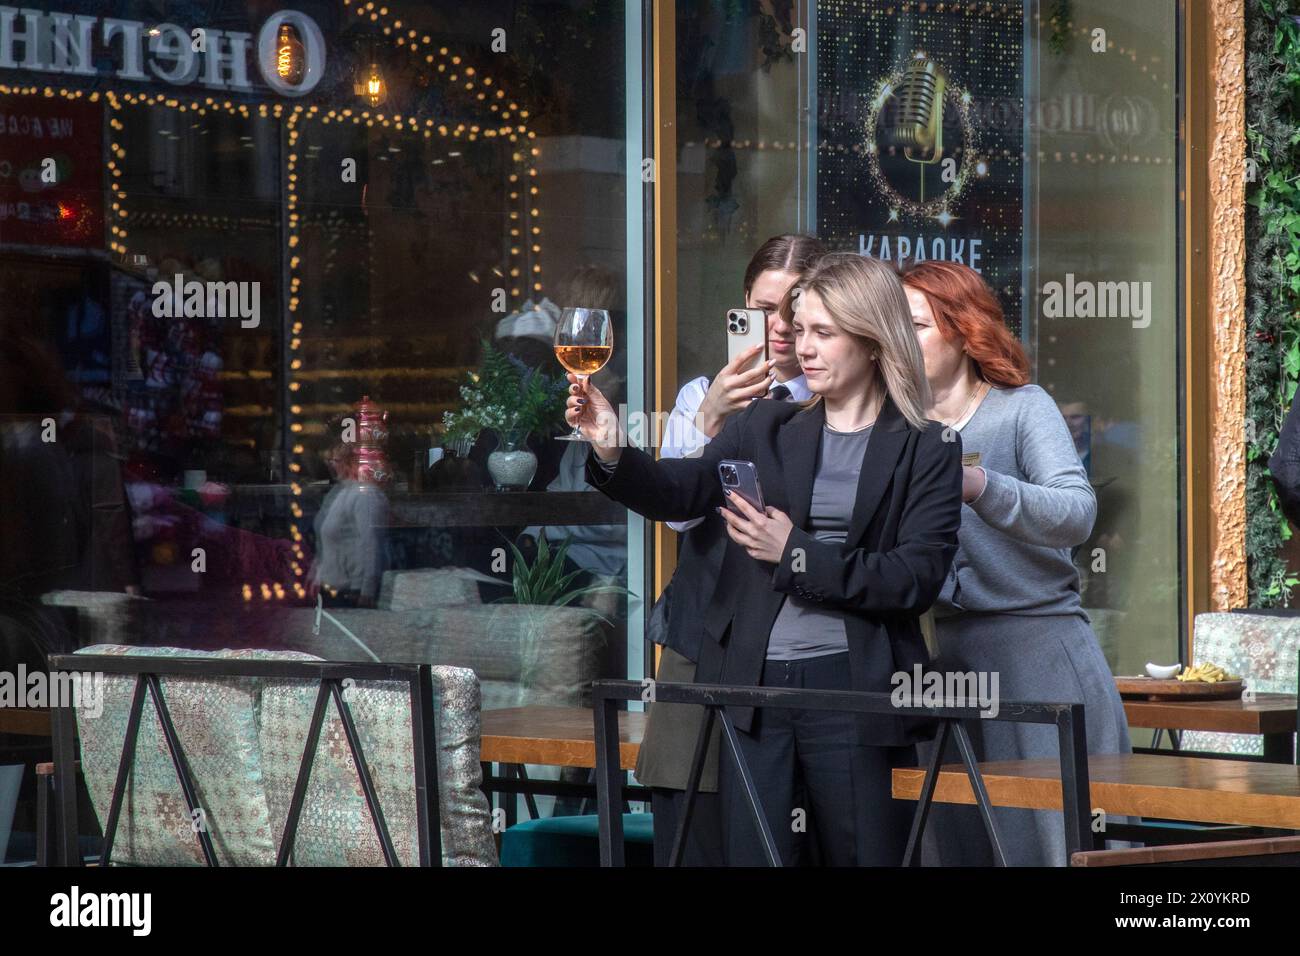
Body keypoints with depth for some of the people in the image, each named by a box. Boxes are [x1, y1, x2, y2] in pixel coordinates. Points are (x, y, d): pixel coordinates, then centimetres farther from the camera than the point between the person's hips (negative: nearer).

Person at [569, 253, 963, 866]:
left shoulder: (926, 453, 1)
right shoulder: (764, 429, 10)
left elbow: (917, 578, -9)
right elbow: (681, 493, -3)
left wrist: (797, 555, -13)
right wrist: (611, 453, -23)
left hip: (851, 690, -2)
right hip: (752, 685, 3)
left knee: (865, 856, 2)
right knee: (753, 858, 3)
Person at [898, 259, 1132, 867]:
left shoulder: (1022, 408, -1)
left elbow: (1077, 514, -19)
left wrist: (980, 487, -34)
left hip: (1036, 650, -4)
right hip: (939, 657, 4)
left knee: (1036, 842, -8)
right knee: (950, 840, 2)